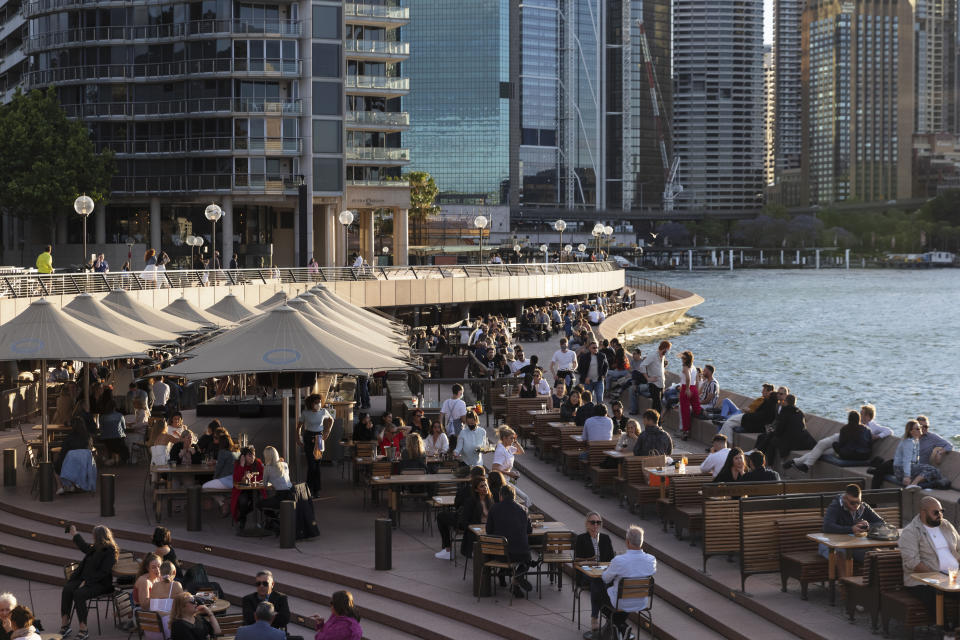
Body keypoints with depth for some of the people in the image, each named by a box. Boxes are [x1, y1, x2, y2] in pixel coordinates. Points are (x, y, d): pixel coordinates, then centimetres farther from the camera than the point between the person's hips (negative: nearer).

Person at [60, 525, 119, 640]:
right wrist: (75, 535, 52)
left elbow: (103, 572, -17)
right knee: (67, 589, -21)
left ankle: (83, 630, -29)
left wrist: (87, 582, -22)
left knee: (79, 594, -33)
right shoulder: (94, 548, 17)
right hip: (84, 579, 8)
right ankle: (64, 624, -23)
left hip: (101, 584, -8)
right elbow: (84, 546, 42)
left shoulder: (110, 552, -9)